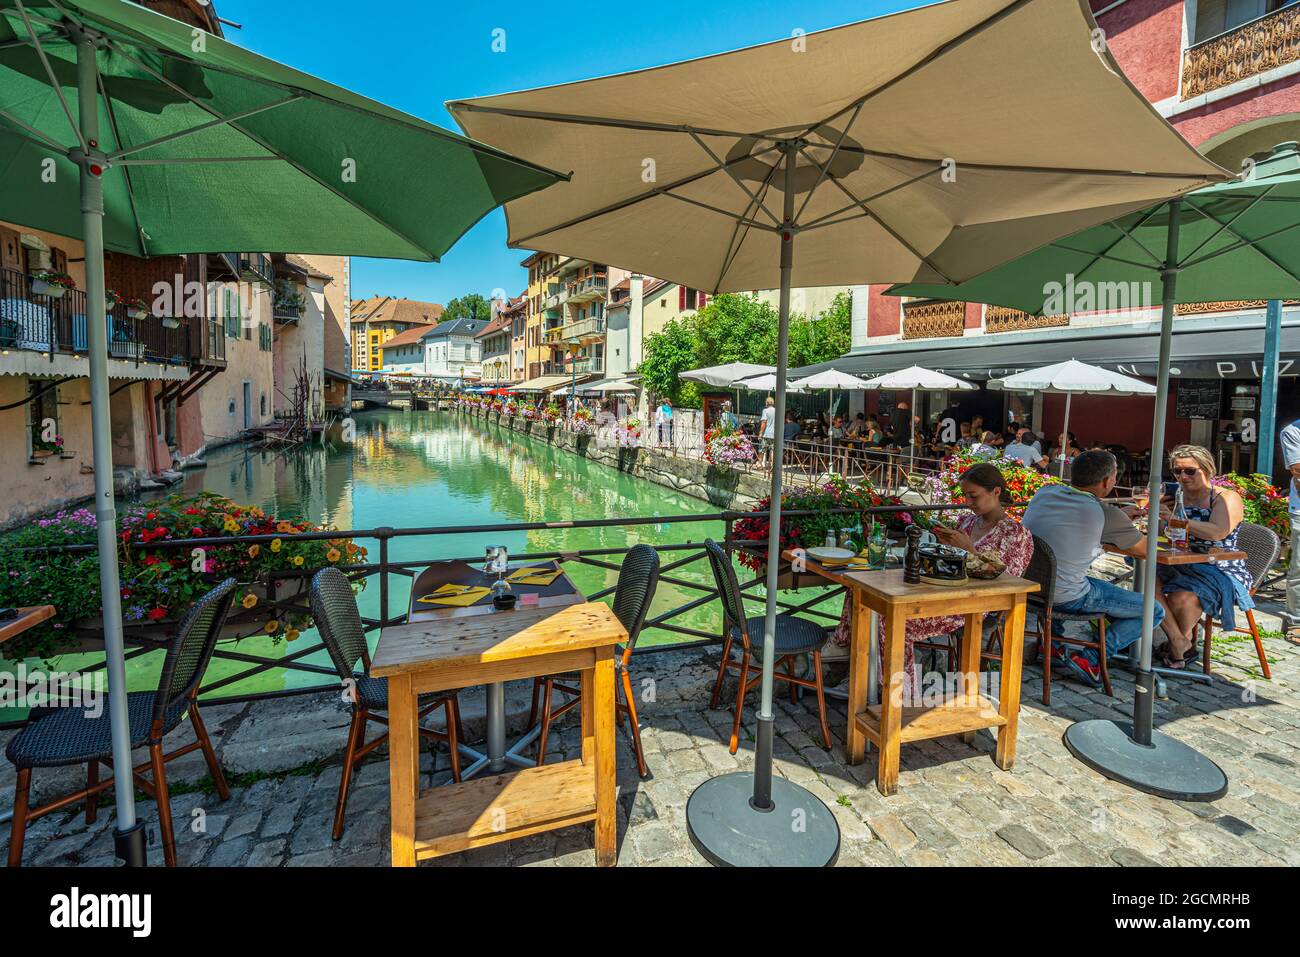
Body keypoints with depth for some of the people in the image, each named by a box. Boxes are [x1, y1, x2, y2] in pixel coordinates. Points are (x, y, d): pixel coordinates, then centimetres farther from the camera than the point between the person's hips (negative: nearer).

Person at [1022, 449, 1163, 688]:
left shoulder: (1045, 492, 2)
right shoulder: (1106, 514, -14)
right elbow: (1146, 550, 1)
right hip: (1067, 599, -7)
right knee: (1155, 612, 10)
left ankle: (1054, 645, 29)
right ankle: (1089, 659, -1)